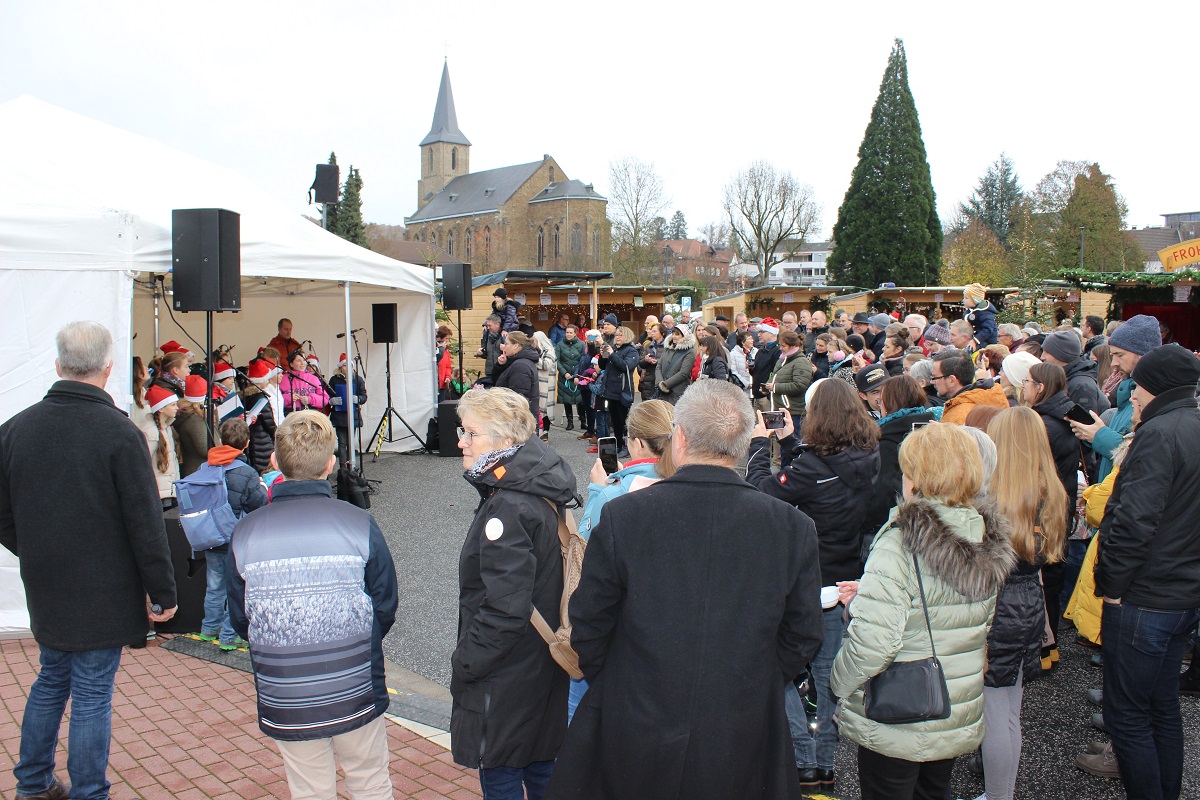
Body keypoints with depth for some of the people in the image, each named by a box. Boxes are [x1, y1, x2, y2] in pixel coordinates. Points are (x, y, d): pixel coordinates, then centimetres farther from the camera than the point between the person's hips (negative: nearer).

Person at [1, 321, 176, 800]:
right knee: (92, 696, 3)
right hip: (103, 595, -6)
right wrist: (162, 592, -8)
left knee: (51, 681, 23)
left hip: (44, 593, 6)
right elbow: (145, 523, -16)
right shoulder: (119, 432, -18)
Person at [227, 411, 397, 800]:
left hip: (285, 704, 1)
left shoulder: (245, 533, -9)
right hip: (357, 695, -1)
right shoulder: (359, 525, -13)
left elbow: (241, 621, 2)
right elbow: (386, 609, -3)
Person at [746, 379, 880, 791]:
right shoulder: (867, 460, -2)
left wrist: (759, 443, -8)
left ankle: (804, 762, 9)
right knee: (830, 672, 18)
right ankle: (825, 763, 29)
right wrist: (788, 441, 14)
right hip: (847, 582, 7)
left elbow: (762, 490, -21)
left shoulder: (816, 466, -25)